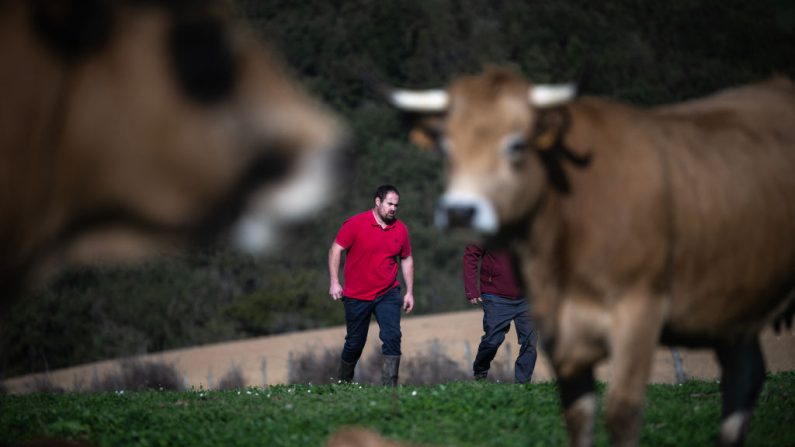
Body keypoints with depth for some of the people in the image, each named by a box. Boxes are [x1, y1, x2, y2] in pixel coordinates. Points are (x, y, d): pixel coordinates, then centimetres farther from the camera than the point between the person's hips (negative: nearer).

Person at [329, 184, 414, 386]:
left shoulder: (400, 229, 2)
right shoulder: (355, 224, -9)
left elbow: (407, 260, 13)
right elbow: (335, 250, -7)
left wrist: (410, 292, 10)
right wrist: (334, 282, -14)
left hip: (388, 294, 2)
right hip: (356, 296, -2)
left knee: (392, 337, -15)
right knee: (355, 343, 8)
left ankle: (390, 385, -14)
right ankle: (343, 383, 30)